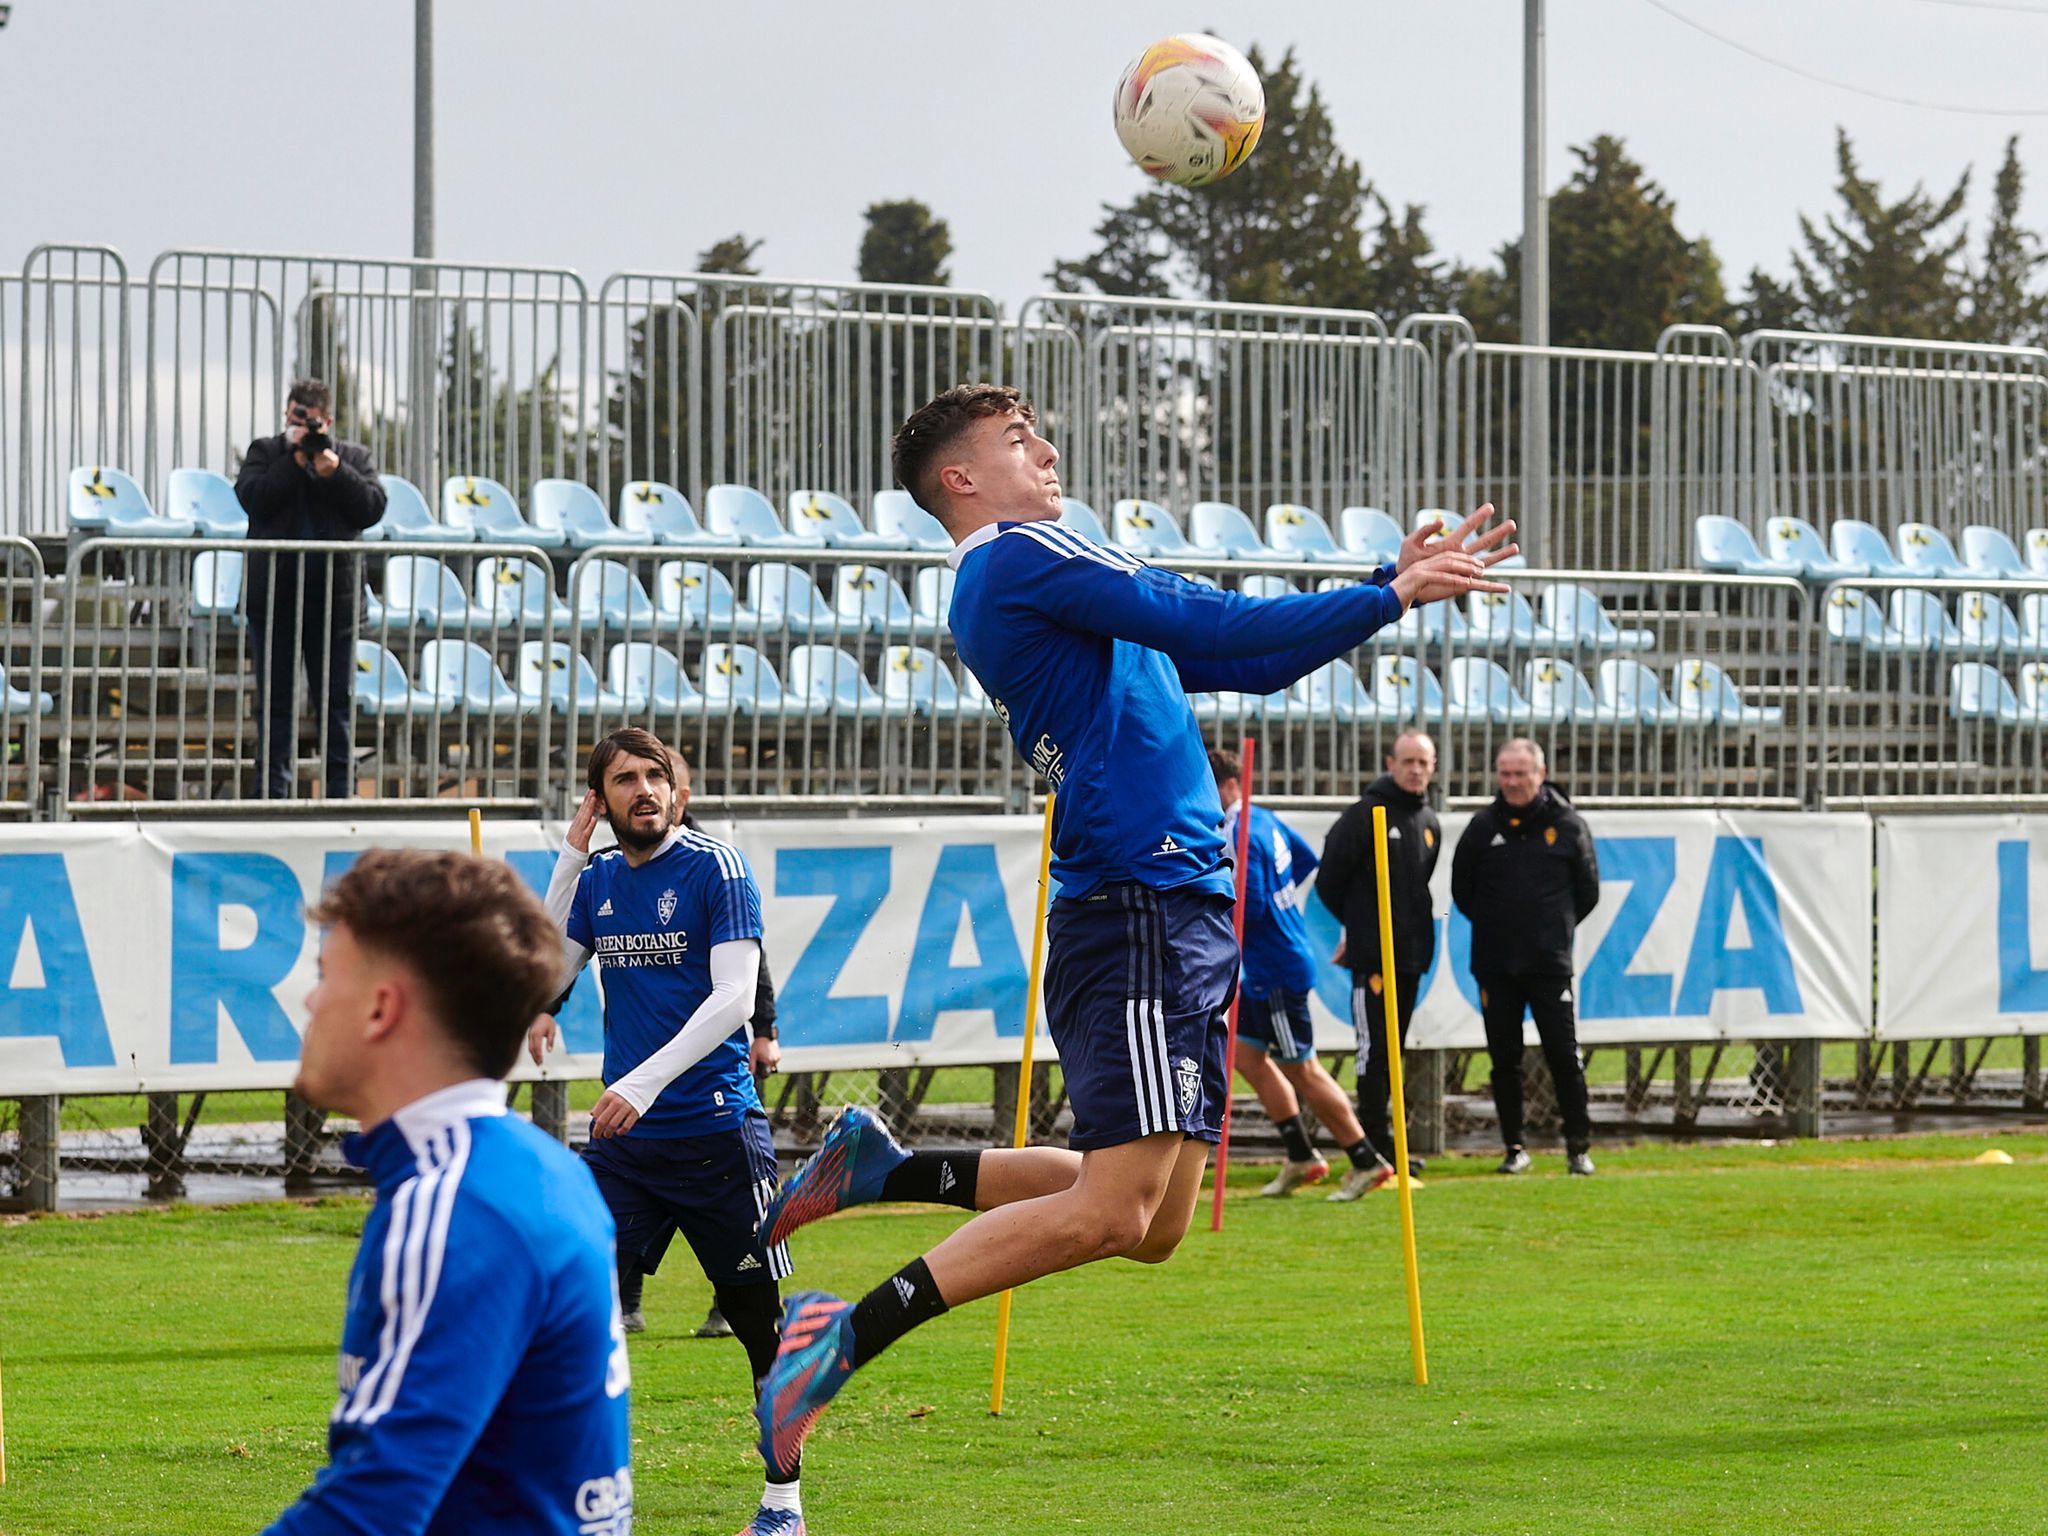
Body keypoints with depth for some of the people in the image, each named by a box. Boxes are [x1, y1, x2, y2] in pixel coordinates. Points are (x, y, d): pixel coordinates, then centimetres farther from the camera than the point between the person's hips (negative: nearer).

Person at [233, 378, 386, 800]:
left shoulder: (353, 457, 9)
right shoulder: (265, 453, 8)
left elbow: (372, 508, -4)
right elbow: (253, 498, -10)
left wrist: (333, 469, -13)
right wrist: (297, 460, -12)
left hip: (333, 595, 0)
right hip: (273, 595, 0)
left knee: (337, 699, 3)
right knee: (275, 700, 4)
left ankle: (341, 787, 7)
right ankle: (274, 786, 9)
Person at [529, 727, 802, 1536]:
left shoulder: (716, 868, -7)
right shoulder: (598, 881, 10)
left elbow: (734, 997, -15)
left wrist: (645, 1081, -24)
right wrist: (570, 859, -1)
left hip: (715, 1130, -5)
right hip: (623, 1140, 5)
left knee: (763, 1320, 2)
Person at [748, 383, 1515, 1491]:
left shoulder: (1044, 579, 25)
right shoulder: (1018, 558, -4)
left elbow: (1248, 665, 25)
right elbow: (1214, 629, -12)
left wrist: (1395, 581, 18)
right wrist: (1389, 599, -3)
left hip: (1180, 916, 10)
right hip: (1138, 909, -10)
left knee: (1151, 1224, 6)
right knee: (1112, 1210, -17)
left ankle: (890, 1171, 11)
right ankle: (848, 1335, -15)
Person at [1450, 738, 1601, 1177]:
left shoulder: (1568, 826, 1)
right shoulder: (1483, 827, 4)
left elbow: (1588, 892, 10)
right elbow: (1461, 889, 13)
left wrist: (1556, 927, 10)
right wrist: (1495, 926, 12)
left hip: (1550, 963, -2)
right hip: (1495, 966, 2)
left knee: (1564, 1056, -4)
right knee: (1504, 1060, 5)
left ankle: (1579, 1146, 4)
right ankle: (1514, 1148, 12)